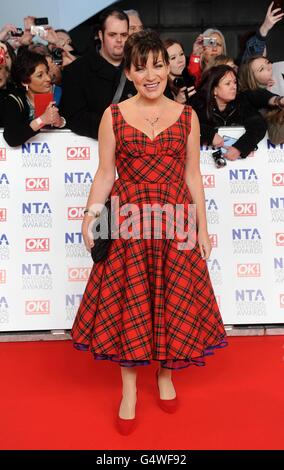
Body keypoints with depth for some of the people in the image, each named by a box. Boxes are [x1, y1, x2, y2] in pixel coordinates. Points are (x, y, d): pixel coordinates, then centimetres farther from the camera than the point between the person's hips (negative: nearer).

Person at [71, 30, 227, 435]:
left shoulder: (187, 116, 4)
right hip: (128, 223, -1)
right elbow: (104, 174, 2)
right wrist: (90, 215, -11)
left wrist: (202, 229, 4)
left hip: (175, 221, 1)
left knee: (173, 301, 9)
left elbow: (193, 176, 5)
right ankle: (129, 389, 25)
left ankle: (165, 376, 35)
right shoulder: (113, 116, 2)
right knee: (127, 304, 5)